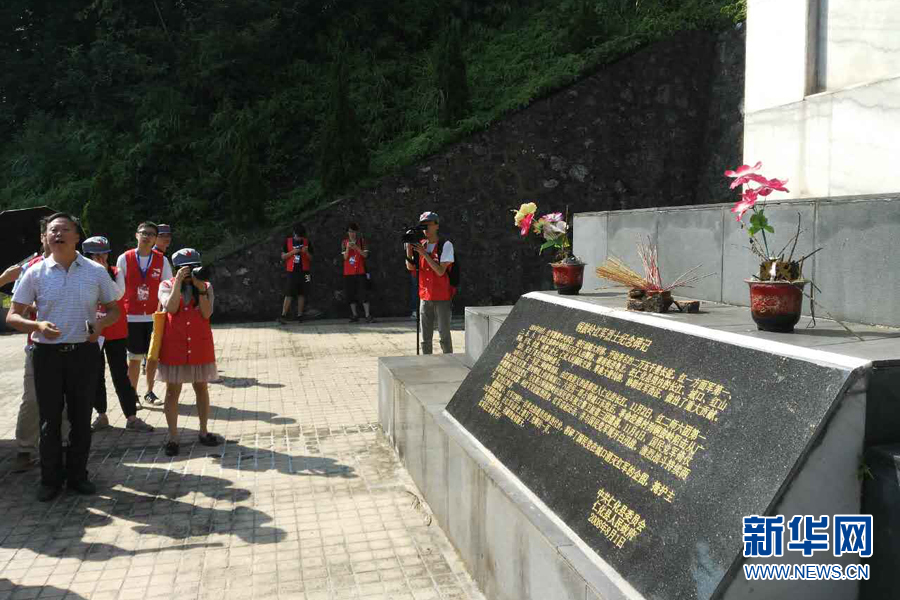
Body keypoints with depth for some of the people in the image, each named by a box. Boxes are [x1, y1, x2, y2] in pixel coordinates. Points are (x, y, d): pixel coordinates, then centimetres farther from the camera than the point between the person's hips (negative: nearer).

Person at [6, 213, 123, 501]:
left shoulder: (96, 271, 0)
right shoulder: (35, 273, -1)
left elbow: (114, 309, 8)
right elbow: (12, 316, 0)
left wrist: (100, 324, -14)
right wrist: (37, 326, -20)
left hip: (84, 352, 1)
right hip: (47, 354, 0)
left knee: (81, 417, 10)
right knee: (49, 419, 6)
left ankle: (77, 475, 24)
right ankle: (50, 480, 20)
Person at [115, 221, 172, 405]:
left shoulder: (162, 261, 2)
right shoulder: (124, 259, 0)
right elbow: (119, 289, 4)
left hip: (154, 316, 1)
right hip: (132, 316, -1)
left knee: (153, 356, 6)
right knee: (134, 357, 3)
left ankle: (150, 392, 21)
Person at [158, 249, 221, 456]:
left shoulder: (206, 287, 5)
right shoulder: (166, 286, 2)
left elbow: (207, 313, -9)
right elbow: (171, 307, -16)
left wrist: (200, 289, -17)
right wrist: (178, 282, -17)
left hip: (200, 347, 2)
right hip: (174, 347, -1)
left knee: (201, 388, 11)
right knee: (172, 391, 3)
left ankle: (203, 432, 23)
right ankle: (173, 437, 11)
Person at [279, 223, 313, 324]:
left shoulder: (307, 242, 7)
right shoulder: (287, 242, 5)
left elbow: (311, 259, 8)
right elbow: (283, 256, 4)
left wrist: (306, 252, -12)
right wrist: (292, 252, -12)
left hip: (304, 271, 2)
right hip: (292, 271, -2)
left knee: (301, 294, 3)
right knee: (289, 294, -7)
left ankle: (300, 315, 7)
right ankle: (283, 315, -9)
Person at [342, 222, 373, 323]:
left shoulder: (361, 241, 3)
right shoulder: (344, 242, 6)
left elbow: (365, 255, -3)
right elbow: (345, 257, 0)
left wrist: (356, 248, -16)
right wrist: (347, 248, -16)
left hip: (360, 271, -2)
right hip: (348, 272, 2)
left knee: (362, 293, -8)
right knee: (350, 294, 4)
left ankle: (367, 315, -7)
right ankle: (354, 315, 13)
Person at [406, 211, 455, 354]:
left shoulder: (445, 245, -8)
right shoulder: (420, 245, 10)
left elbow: (440, 271, -16)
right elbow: (410, 267, 6)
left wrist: (424, 254, -18)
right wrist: (409, 248, -7)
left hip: (442, 298, -5)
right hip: (425, 297, 5)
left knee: (444, 334, 0)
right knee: (425, 337, 9)